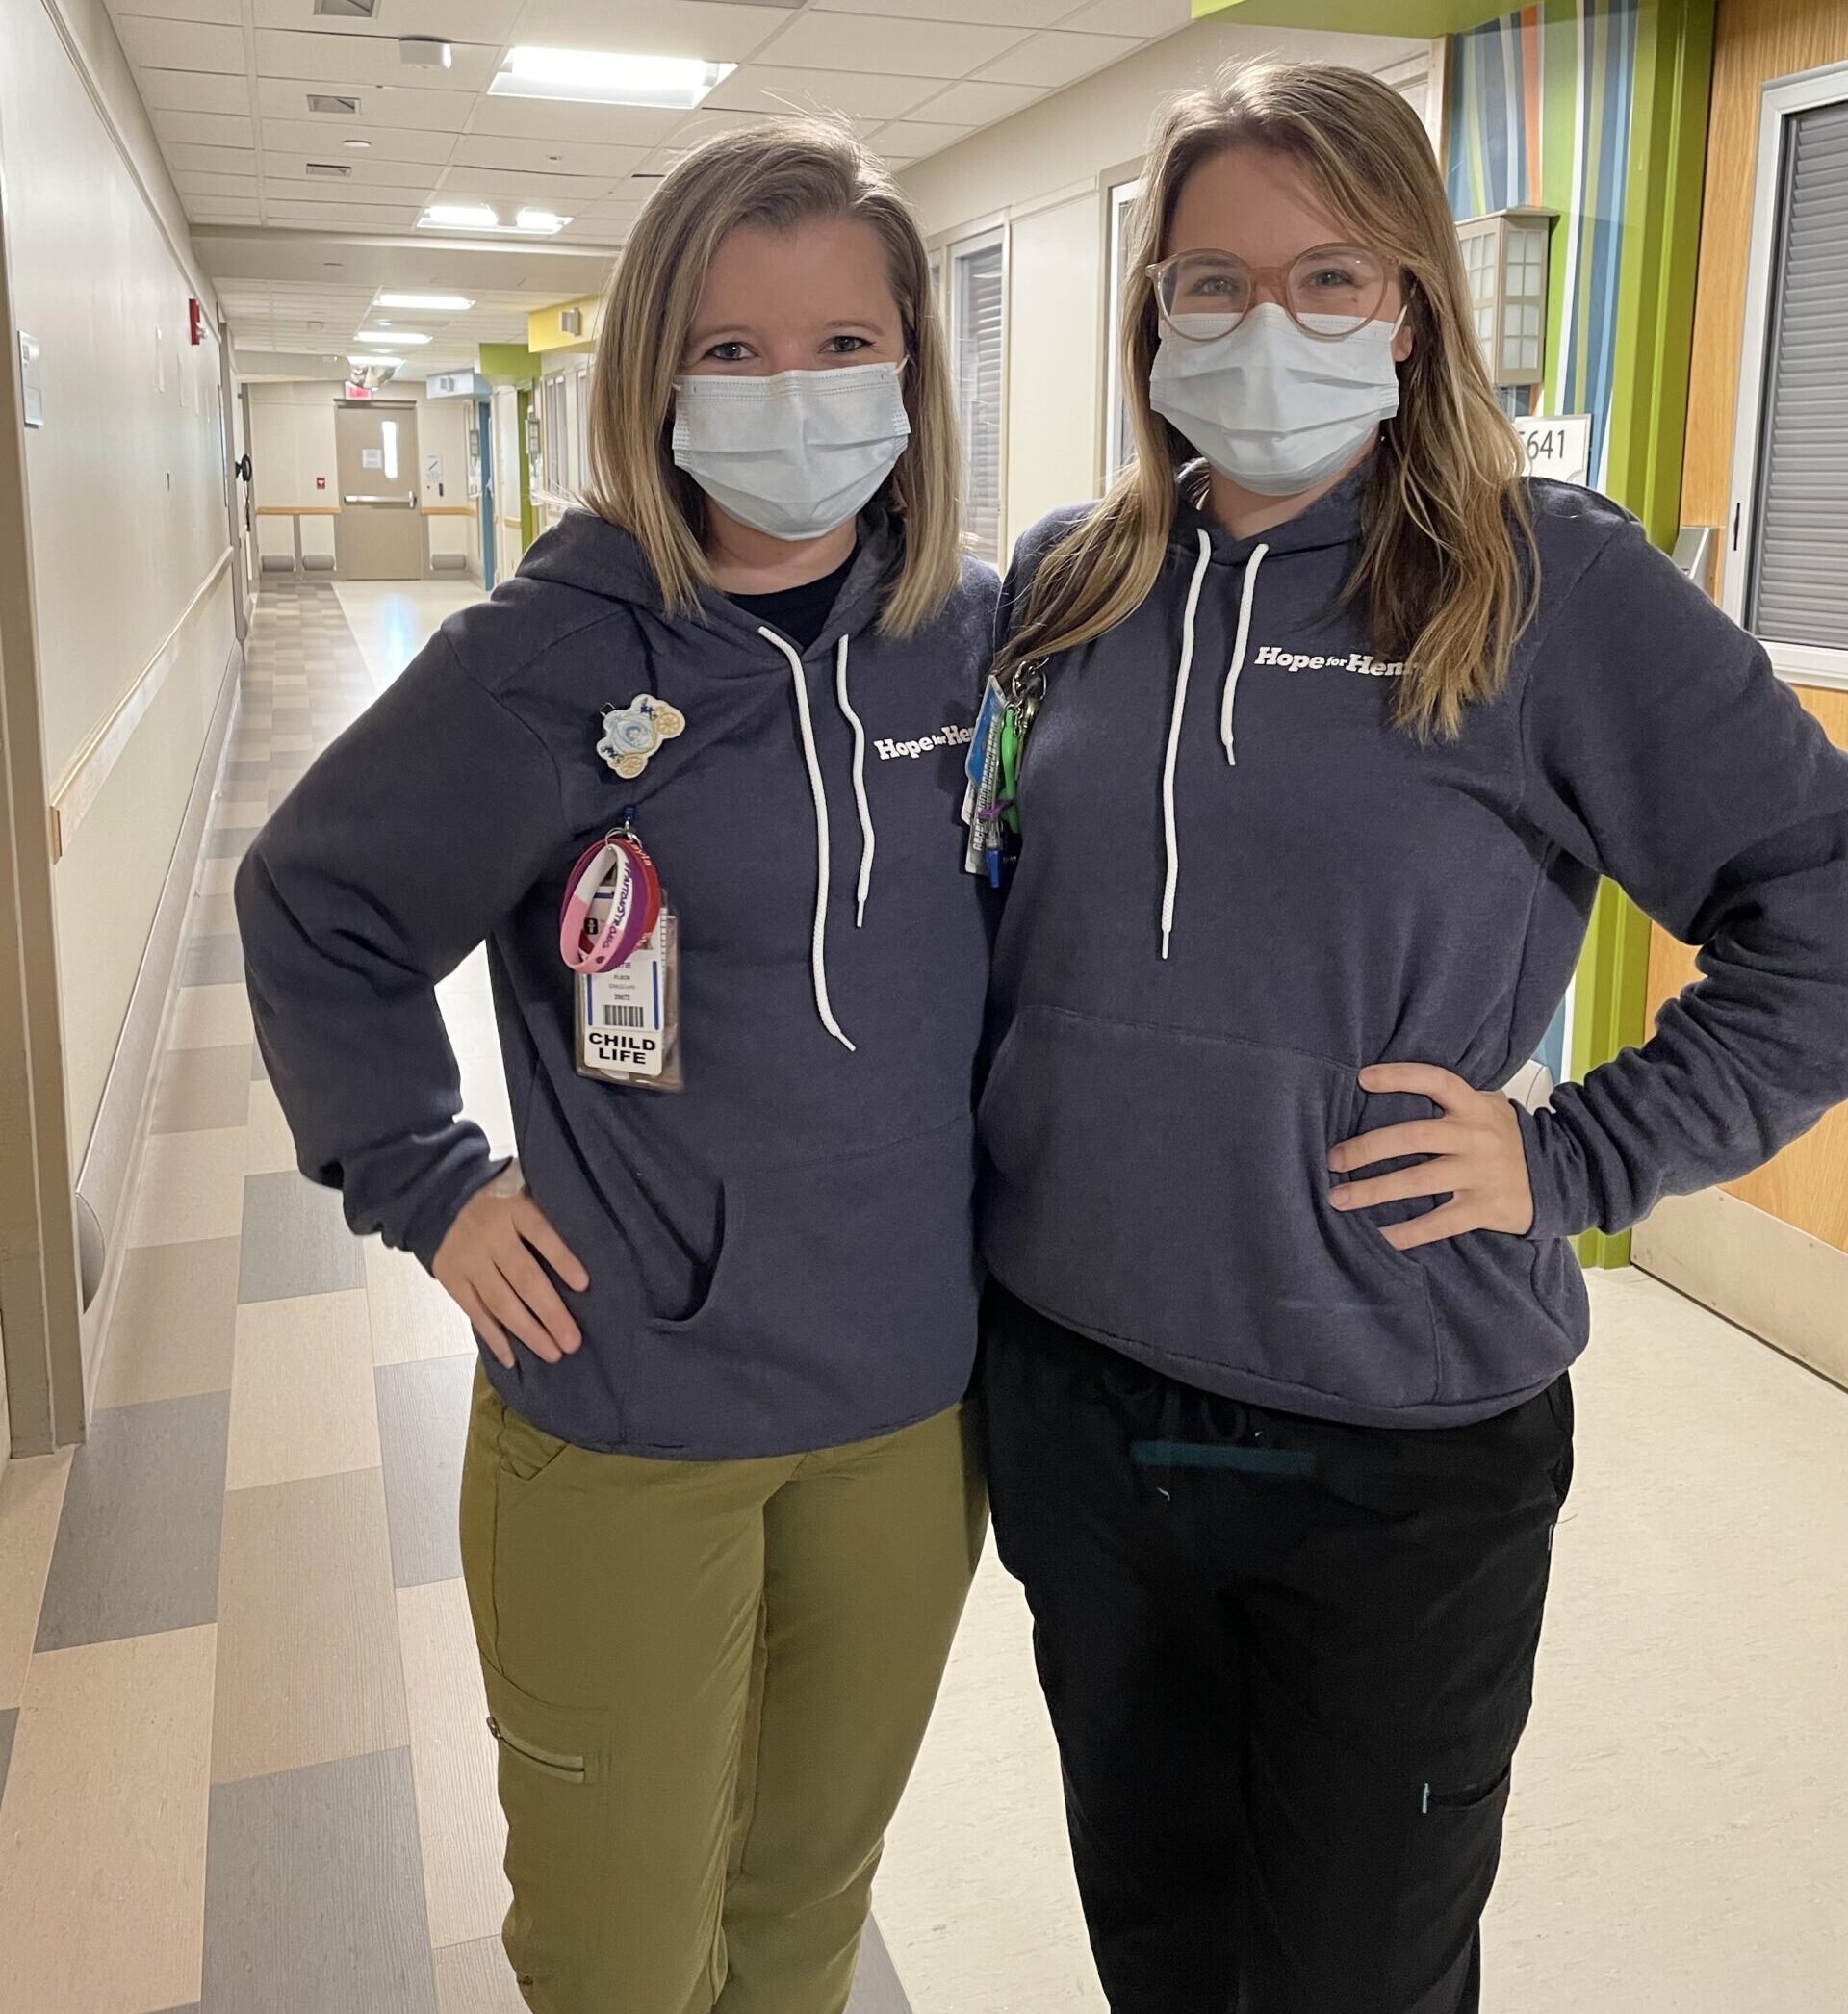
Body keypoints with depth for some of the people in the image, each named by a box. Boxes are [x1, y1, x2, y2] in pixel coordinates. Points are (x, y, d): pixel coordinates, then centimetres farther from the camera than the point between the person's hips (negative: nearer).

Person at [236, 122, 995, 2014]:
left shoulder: (981, 631, -2)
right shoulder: (557, 653, -14)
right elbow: (312, 907, -2)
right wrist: (424, 1181, -6)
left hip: (912, 1402, 3)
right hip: (624, 1420, -3)